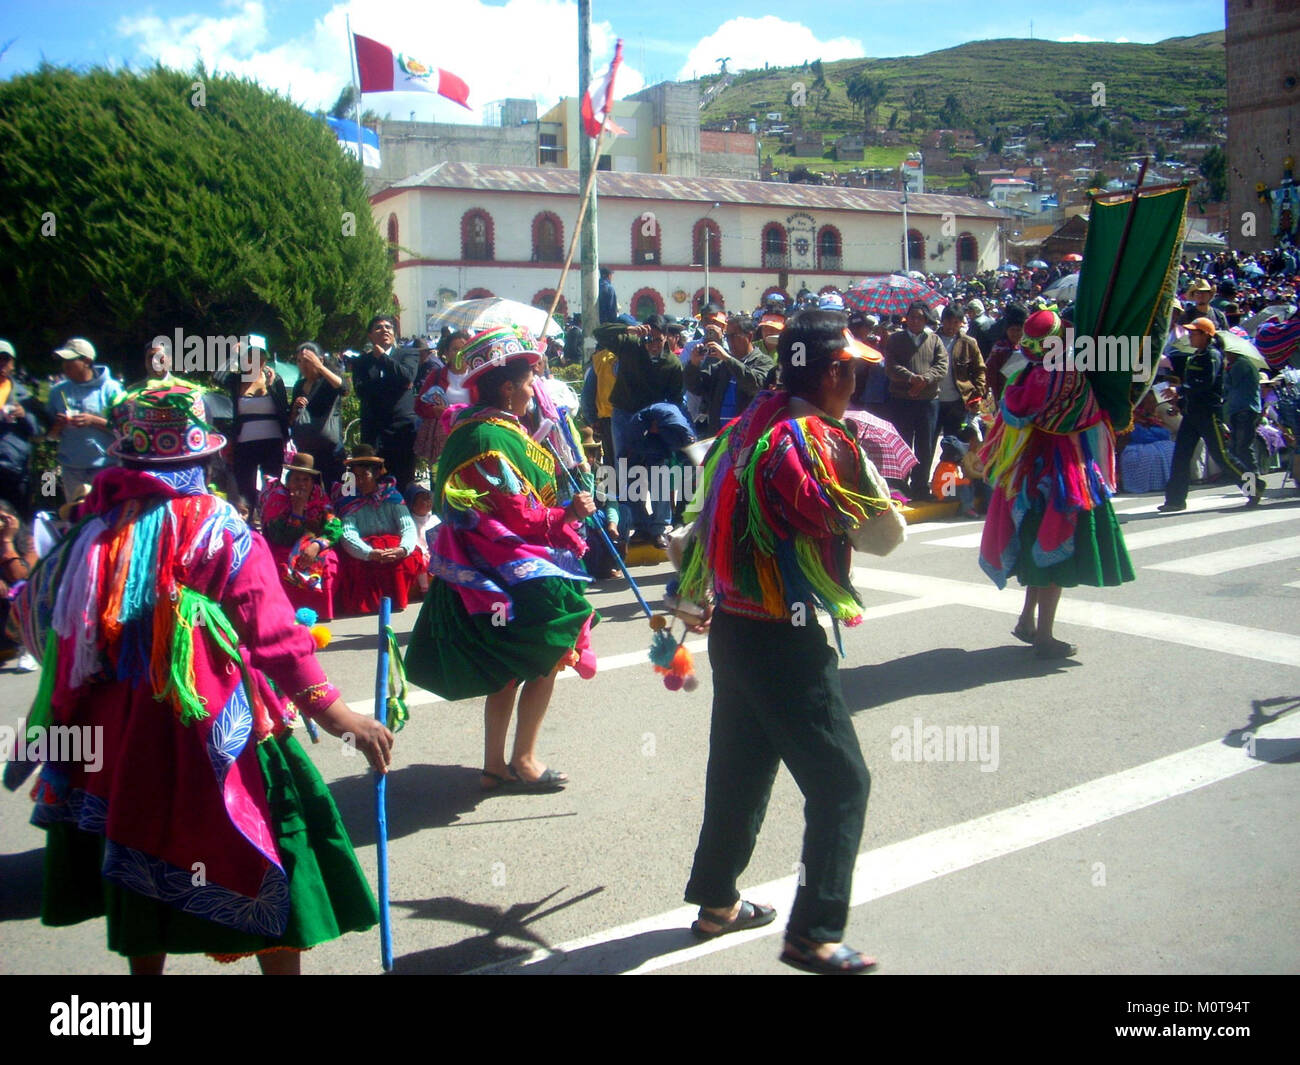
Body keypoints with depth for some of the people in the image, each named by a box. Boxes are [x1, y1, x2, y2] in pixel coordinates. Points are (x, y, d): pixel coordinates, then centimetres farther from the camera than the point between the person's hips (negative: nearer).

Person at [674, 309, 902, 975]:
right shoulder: (816, 442, -19)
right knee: (841, 781, 1)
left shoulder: (752, 424, 6)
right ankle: (814, 933, 5)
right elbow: (881, 531, -12)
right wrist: (866, 465, 5)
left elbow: (708, 519, 15)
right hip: (785, 641, -9)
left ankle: (716, 901, 34)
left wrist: (695, 596, 27)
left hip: (732, 626, 9)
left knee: (740, 766, 20)